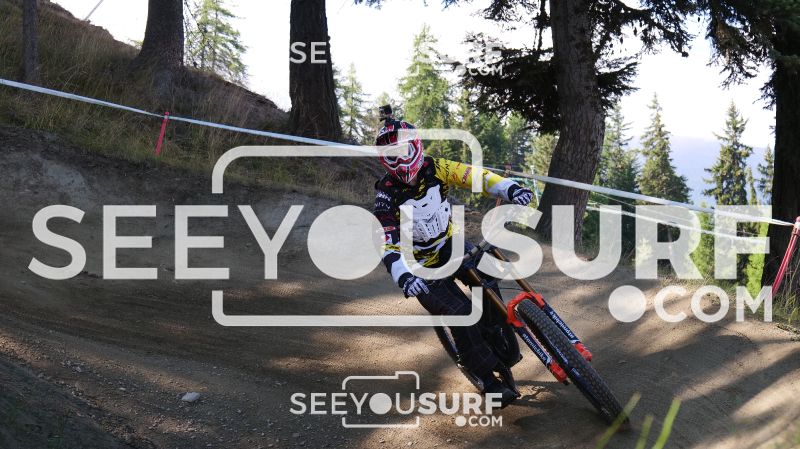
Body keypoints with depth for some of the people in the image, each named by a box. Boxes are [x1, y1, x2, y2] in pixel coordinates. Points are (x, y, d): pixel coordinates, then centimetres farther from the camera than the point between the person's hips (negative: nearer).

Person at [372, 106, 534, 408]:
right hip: (423, 265, -4)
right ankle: (489, 381, -7)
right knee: (459, 312, -21)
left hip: (450, 243, 4)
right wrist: (403, 276, -47)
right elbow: (387, 245, -29)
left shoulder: (434, 169, -10)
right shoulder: (387, 196, -20)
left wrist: (509, 189, -37)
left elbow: (476, 176, -18)